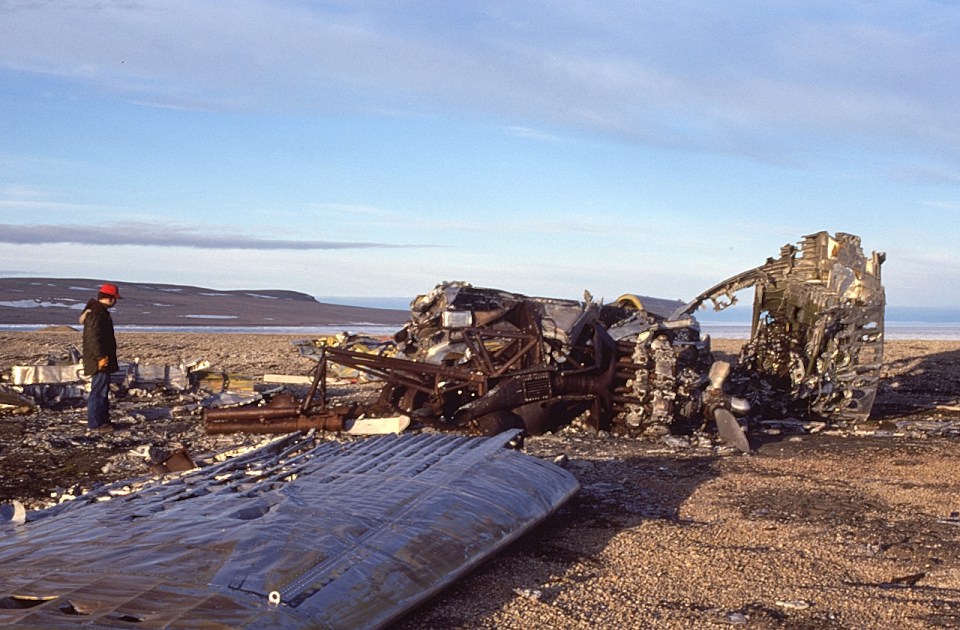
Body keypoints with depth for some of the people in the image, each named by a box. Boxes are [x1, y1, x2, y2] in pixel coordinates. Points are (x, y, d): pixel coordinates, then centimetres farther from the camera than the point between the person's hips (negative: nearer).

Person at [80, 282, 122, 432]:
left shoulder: (100, 311, 16)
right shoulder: (95, 314, -18)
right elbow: (93, 338, -24)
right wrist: (101, 357, -24)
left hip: (102, 360, 11)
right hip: (100, 361, -11)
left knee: (103, 391, 16)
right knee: (99, 391, -8)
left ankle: (103, 420, 24)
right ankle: (94, 424, -6)